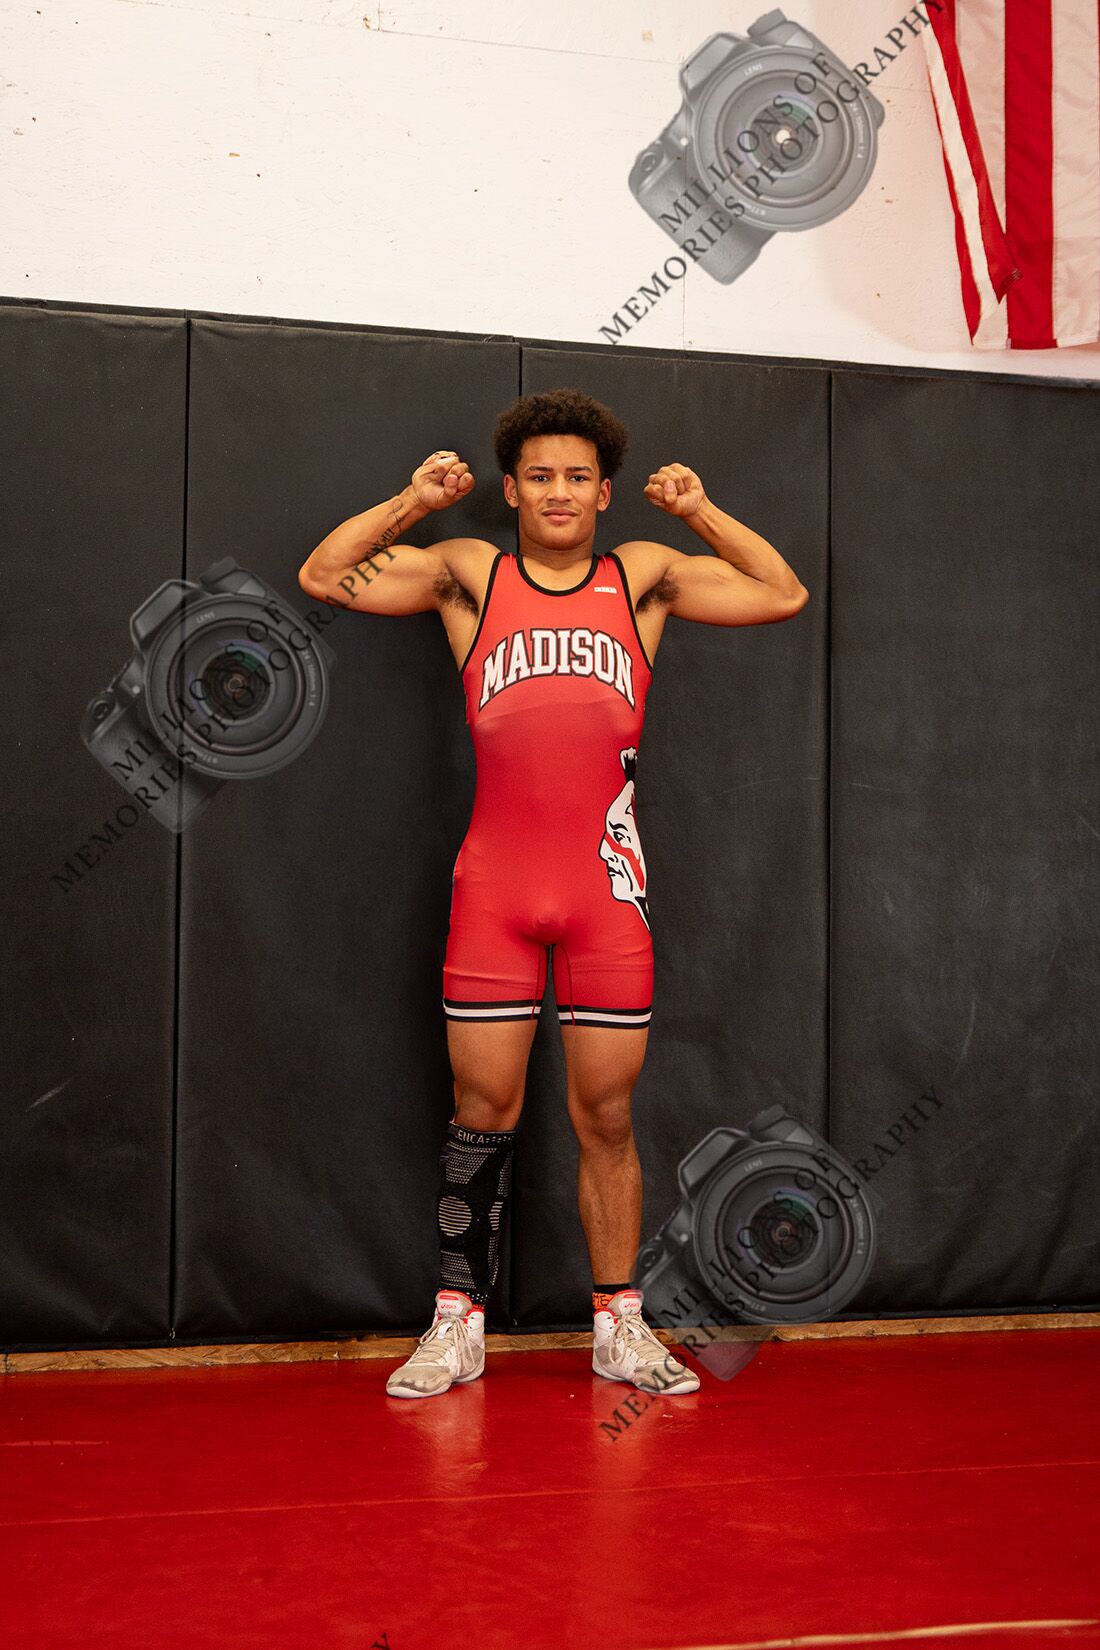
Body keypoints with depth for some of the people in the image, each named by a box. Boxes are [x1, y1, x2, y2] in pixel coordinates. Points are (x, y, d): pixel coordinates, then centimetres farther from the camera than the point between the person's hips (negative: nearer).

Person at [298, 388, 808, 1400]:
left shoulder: (644, 576, 12)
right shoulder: (470, 574, 10)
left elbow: (785, 596, 11)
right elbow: (324, 578, 8)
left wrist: (700, 512, 8)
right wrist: (416, 501, 4)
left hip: (607, 882, 1)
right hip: (494, 881, 0)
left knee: (606, 1116, 6)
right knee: (483, 1109, 4)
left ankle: (620, 1327, 17)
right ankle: (459, 1325, 15)